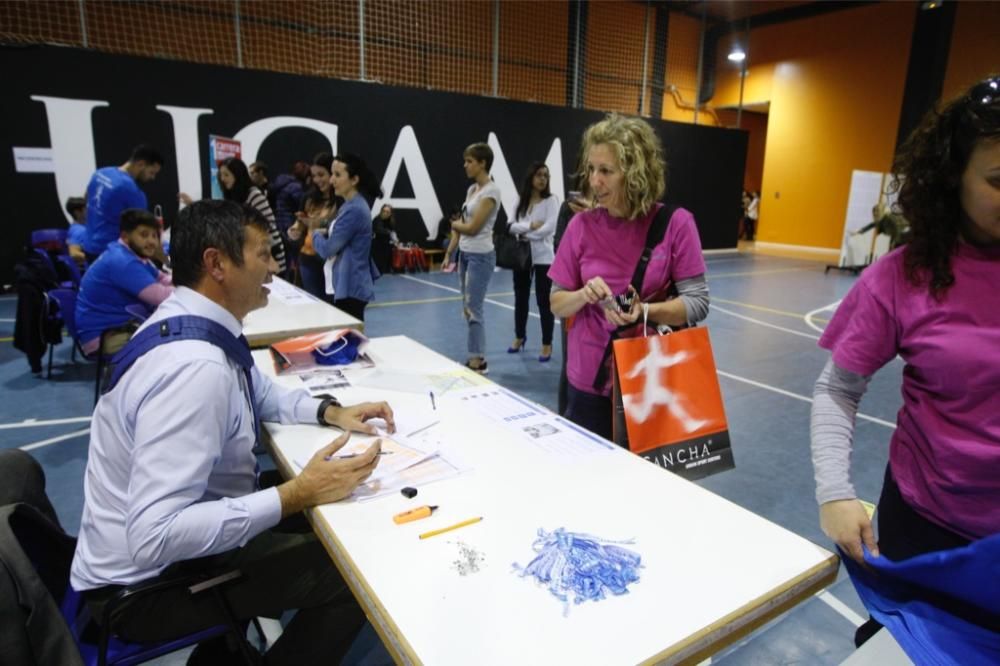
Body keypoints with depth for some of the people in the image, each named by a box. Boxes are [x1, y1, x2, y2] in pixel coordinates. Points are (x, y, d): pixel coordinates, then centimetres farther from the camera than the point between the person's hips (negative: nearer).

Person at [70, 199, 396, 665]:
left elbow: (259, 394, 14)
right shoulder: (196, 366, -34)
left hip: (178, 531, 9)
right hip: (148, 580, -9)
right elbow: (154, 536, -36)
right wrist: (296, 495, -33)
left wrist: (331, 411, -3)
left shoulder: (189, 322, -2)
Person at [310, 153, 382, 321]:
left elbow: (327, 249, -15)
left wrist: (315, 233, 5)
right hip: (348, 285, 10)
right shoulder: (351, 205, 13)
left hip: (351, 287, -10)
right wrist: (325, 232, 2)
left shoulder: (354, 210, -19)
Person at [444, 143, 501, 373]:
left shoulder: (491, 191, -13)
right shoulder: (472, 189, 13)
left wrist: (454, 224, 2)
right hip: (465, 254, 9)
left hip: (480, 256, -9)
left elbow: (473, 227, -18)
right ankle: (476, 358, 20)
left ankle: (478, 361, 7)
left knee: (474, 309, -5)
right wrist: (448, 254, 11)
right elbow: (461, 226, 14)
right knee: (468, 309, 11)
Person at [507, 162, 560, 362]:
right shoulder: (521, 201, 9)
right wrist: (530, 226, -16)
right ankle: (519, 337, 33)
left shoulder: (551, 200, -4)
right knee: (520, 298, 14)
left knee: (543, 301, -1)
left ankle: (547, 344, 9)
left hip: (542, 257, -4)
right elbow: (512, 226, 0)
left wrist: (525, 233, -9)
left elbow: (549, 228, -16)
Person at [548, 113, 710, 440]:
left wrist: (645, 311, -23)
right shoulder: (581, 225, -4)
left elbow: (698, 303, -8)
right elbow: (556, 304, 1)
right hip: (590, 379, 2)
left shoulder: (675, 223, -9)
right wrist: (584, 295, -19)